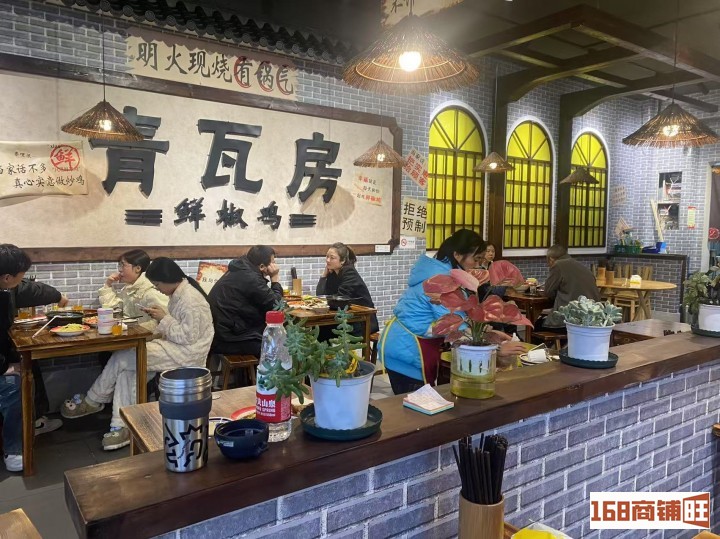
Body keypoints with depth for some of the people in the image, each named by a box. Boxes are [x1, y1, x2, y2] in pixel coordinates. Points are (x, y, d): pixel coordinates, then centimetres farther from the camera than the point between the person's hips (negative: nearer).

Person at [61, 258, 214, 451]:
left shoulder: (190, 299, -20)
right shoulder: (178, 293, 11)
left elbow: (188, 337, -23)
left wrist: (164, 318, -14)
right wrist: (160, 318, 3)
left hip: (186, 354, -10)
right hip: (174, 347, 10)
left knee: (121, 359, -11)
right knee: (126, 372, -7)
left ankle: (91, 402, 13)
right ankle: (122, 427, -6)